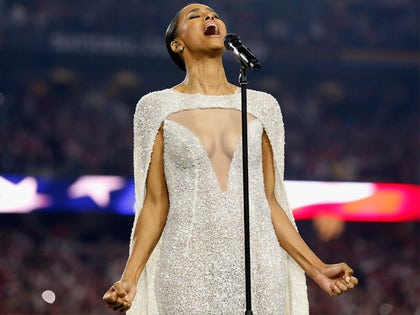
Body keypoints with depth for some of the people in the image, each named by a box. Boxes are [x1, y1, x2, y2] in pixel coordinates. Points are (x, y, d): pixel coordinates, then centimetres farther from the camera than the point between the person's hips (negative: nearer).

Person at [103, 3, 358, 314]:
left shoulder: (262, 106, 9)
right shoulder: (157, 108, 4)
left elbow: (270, 203, 10)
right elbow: (155, 205, 3)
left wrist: (317, 269, 4)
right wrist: (129, 278, -8)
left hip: (259, 270, 2)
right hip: (189, 273, -2)